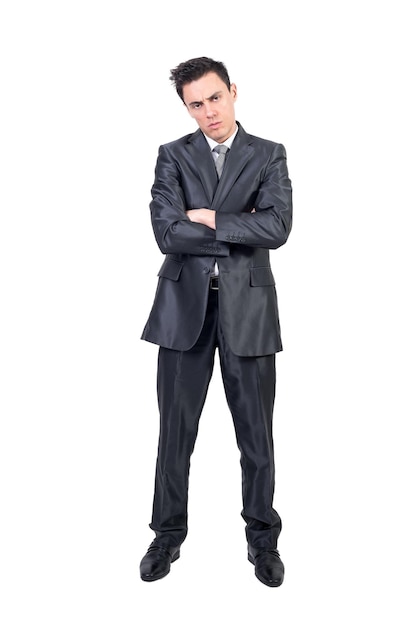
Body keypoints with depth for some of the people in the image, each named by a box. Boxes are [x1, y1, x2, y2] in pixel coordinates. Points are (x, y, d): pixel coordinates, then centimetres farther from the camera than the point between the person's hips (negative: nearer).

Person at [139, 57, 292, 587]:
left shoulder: (269, 156, 5)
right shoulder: (173, 156, 6)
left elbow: (277, 227, -11)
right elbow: (167, 232, -10)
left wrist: (209, 219, -10)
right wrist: (240, 231, -9)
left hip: (248, 306, 0)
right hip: (184, 304, 1)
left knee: (256, 433, 8)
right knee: (175, 429, 9)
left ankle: (262, 537, 27)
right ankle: (169, 533, 28)